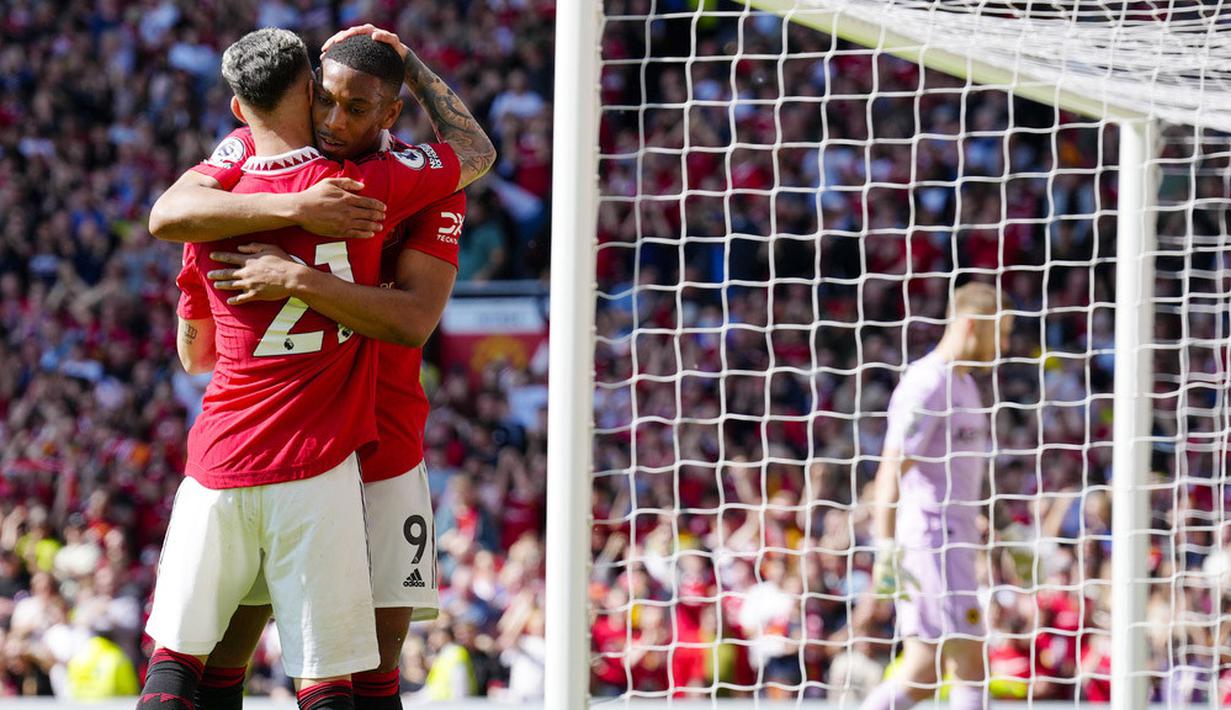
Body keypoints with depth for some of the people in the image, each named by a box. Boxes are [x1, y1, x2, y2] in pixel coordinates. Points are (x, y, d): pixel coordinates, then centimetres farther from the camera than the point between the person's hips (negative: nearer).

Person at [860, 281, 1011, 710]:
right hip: (929, 543, -10)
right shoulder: (927, 384, -13)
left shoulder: (963, 383, 19)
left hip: (951, 543, 10)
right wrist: (887, 550, -25)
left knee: (922, 673, 6)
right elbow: (891, 473, -19)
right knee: (970, 665, -8)